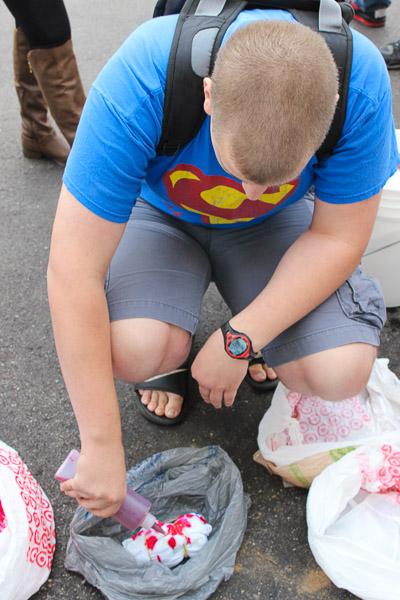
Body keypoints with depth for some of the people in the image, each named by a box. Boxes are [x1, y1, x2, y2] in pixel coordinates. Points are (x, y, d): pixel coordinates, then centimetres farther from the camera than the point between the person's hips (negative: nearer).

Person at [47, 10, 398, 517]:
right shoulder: (138, 86, -36)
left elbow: (338, 238, -18)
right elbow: (73, 273, -33)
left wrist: (240, 340, -27)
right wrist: (101, 447, -30)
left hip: (274, 225, 2)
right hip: (161, 213, -1)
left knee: (341, 372, -21)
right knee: (133, 352, -31)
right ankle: (170, 353, 8)